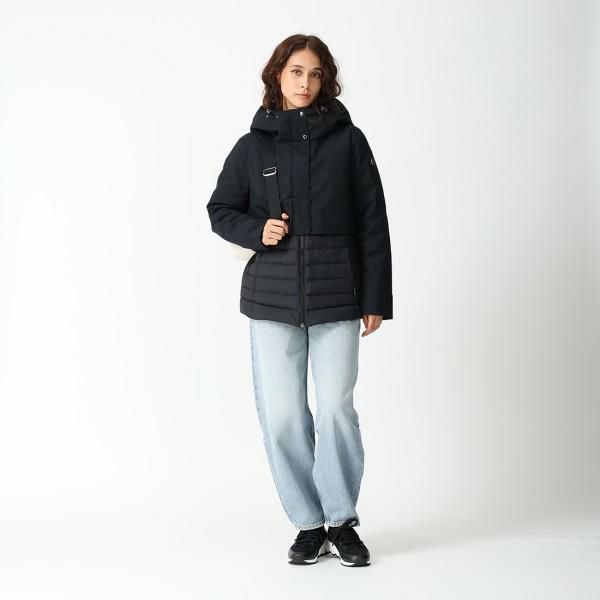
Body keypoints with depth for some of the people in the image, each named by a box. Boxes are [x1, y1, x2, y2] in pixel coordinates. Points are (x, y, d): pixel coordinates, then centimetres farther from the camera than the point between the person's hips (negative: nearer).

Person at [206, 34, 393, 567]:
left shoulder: (347, 140, 4)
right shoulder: (253, 144, 7)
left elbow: (372, 223, 4)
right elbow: (221, 210, 15)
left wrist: (376, 298, 1)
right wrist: (257, 231, -6)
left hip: (336, 299, -1)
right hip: (271, 298, 2)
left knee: (337, 409, -4)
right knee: (282, 414, 1)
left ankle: (343, 522, 14)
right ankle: (308, 524, 16)